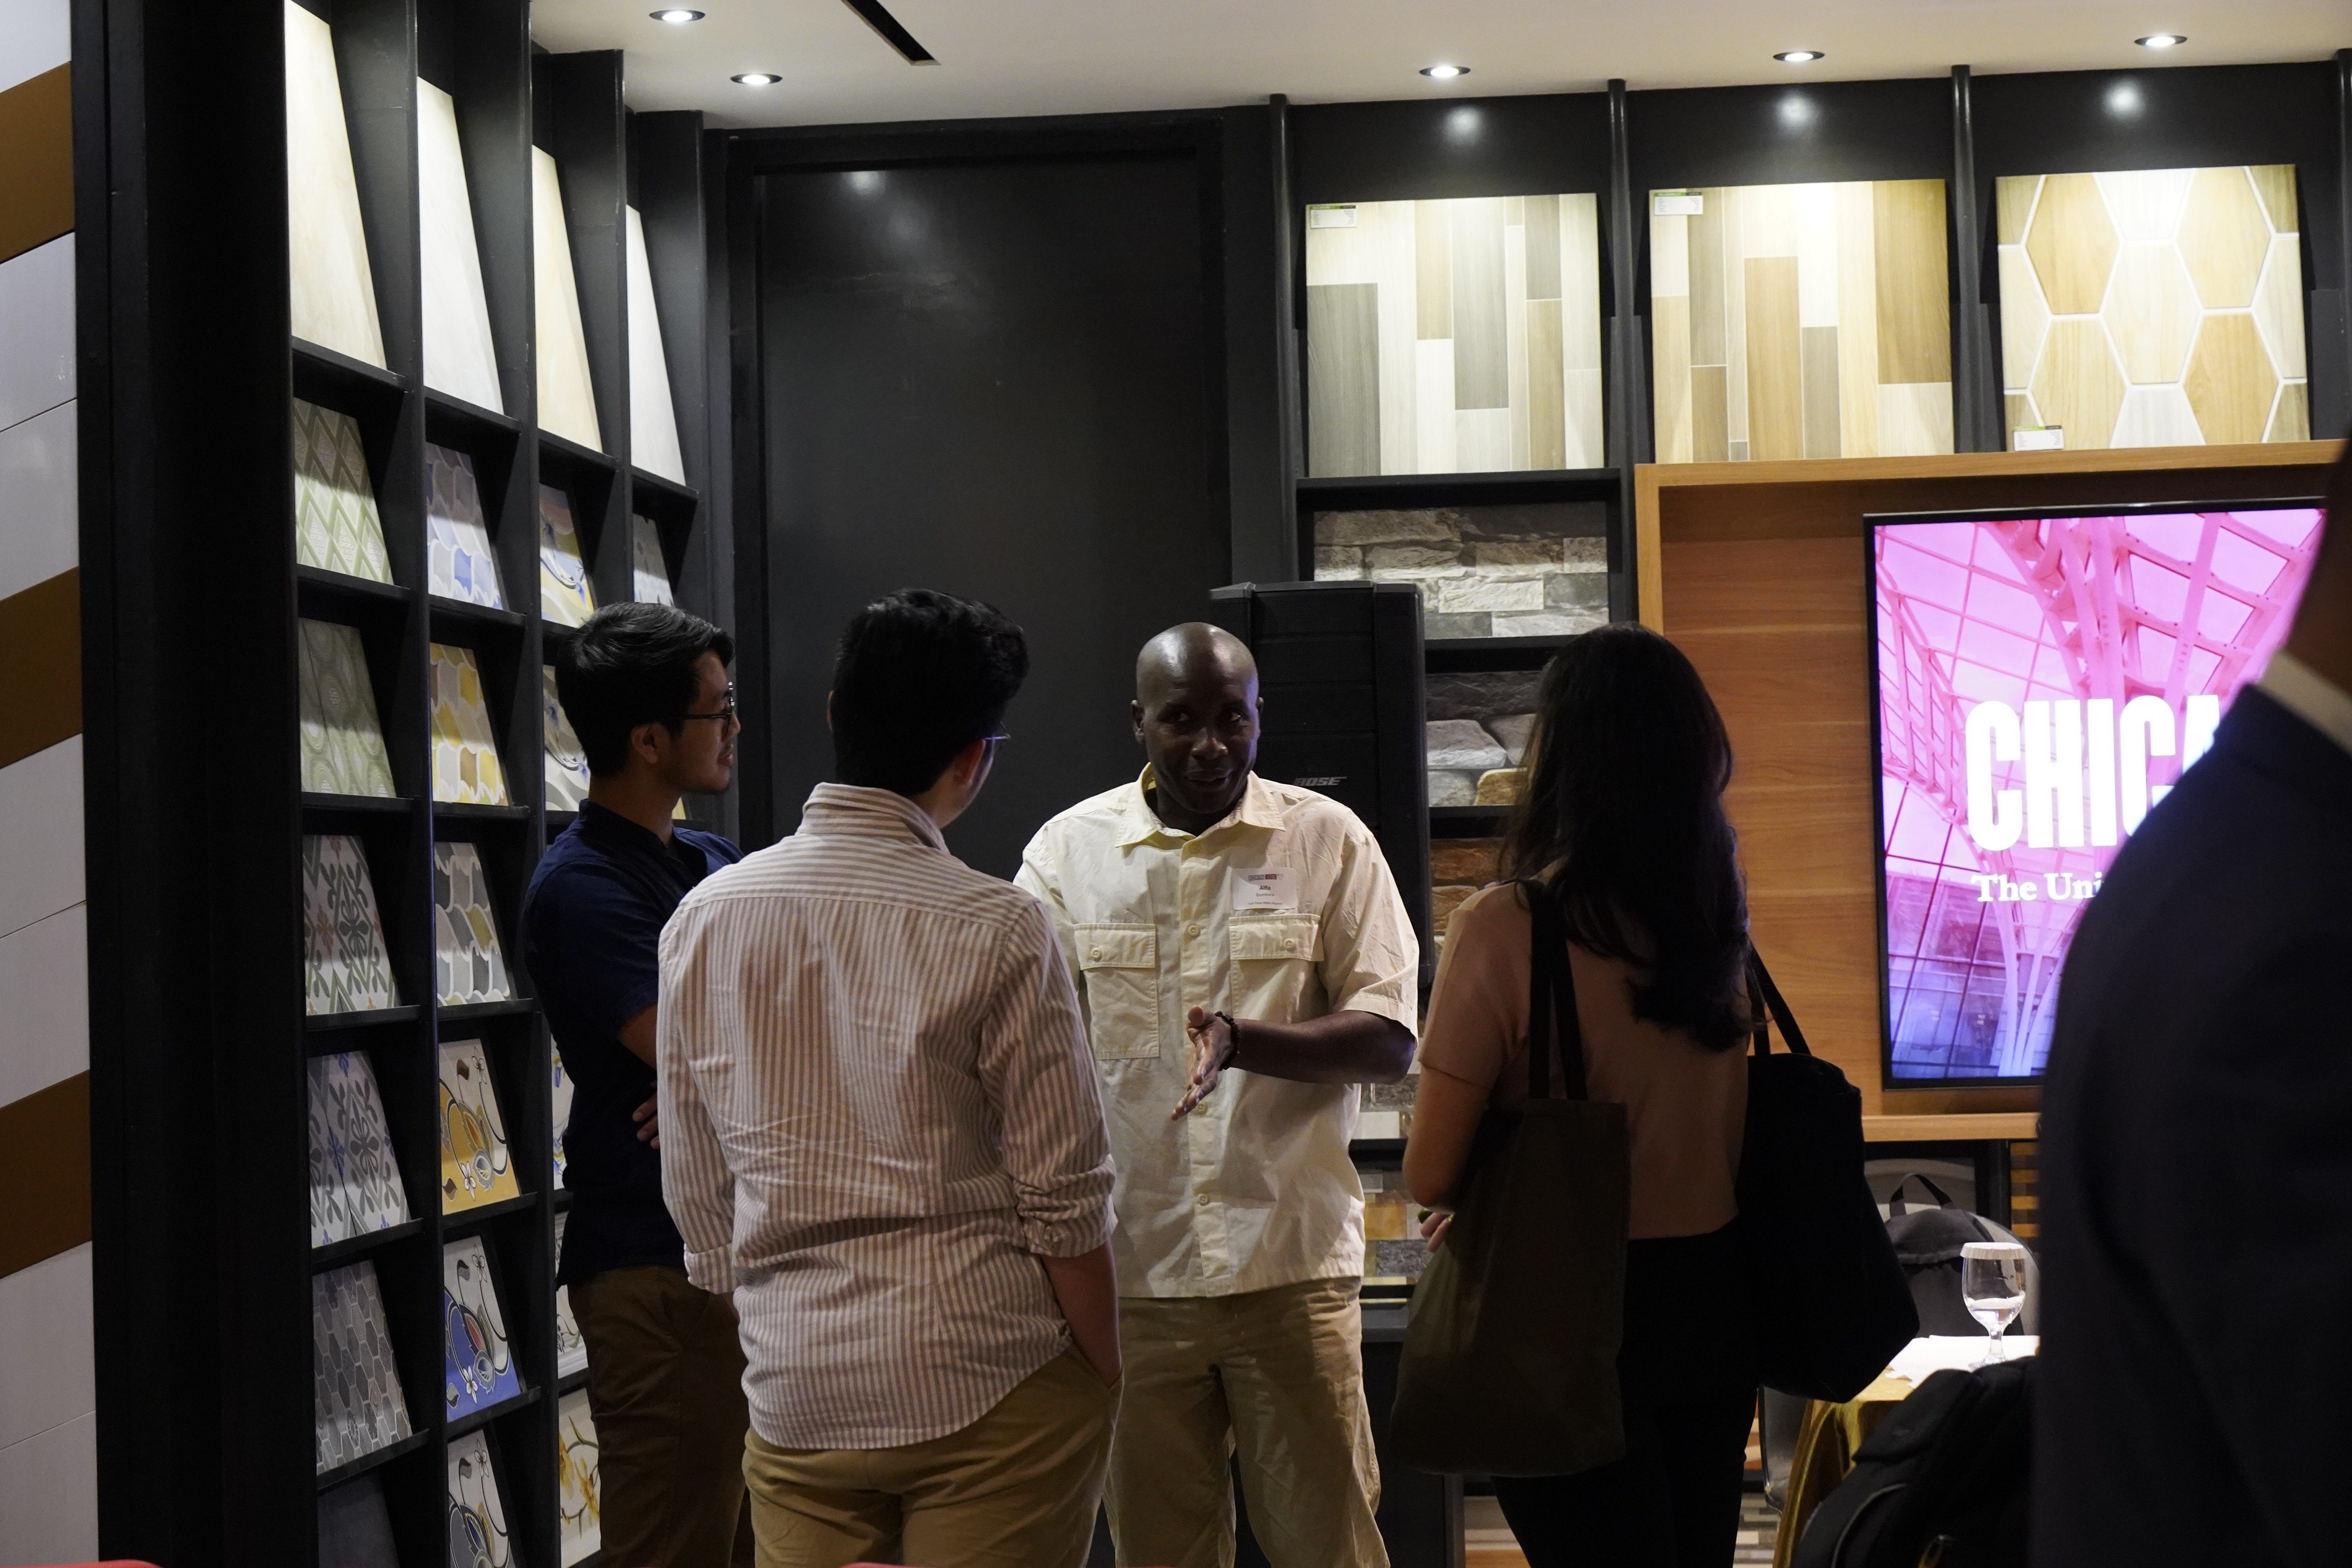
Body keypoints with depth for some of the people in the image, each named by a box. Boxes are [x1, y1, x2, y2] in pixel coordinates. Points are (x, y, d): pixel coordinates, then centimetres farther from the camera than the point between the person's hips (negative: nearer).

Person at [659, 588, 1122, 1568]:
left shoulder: (703, 919, 1)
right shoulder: (996, 931, -11)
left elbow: (700, 1202, 7)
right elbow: (1064, 1203, -9)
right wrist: (1105, 1381, 4)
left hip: (793, 1396, 4)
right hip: (990, 1385, -4)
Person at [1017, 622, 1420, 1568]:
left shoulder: (1329, 841, 2)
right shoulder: (1069, 851, 4)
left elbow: (1389, 1043, -3)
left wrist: (1246, 1042, -22)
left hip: (1293, 1262, -1)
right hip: (1129, 1268, 1)